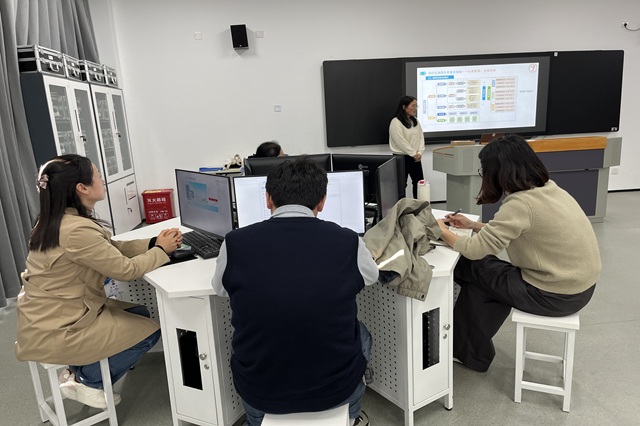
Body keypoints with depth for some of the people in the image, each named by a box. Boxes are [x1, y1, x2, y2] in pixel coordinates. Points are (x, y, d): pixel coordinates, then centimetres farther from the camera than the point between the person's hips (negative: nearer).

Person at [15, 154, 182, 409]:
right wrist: (161, 250, -7)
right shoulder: (76, 230, -30)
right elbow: (126, 269, -23)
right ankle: (88, 382, 13)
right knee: (150, 330, -1)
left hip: (50, 315, 10)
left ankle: (79, 373, 18)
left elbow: (112, 248, 5)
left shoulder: (59, 220, 2)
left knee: (139, 314, 14)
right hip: (54, 331, -10)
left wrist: (154, 242, -7)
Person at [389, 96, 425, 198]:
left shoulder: (415, 121, 12)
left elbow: (421, 137, 8)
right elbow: (401, 142, -18)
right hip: (401, 157, -7)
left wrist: (419, 153, -7)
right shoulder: (396, 122, -13)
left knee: (419, 182, 11)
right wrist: (413, 154, -14)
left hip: (415, 158, 8)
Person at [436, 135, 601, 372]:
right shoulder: (546, 189, 3)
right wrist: (473, 225, 12)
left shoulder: (521, 203, -25)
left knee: (470, 268, 3)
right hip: (578, 285, 8)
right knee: (484, 280, 13)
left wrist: (442, 231, -6)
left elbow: (475, 250, -22)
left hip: (557, 294, -8)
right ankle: (472, 351, 27)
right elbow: (506, 232, 14)